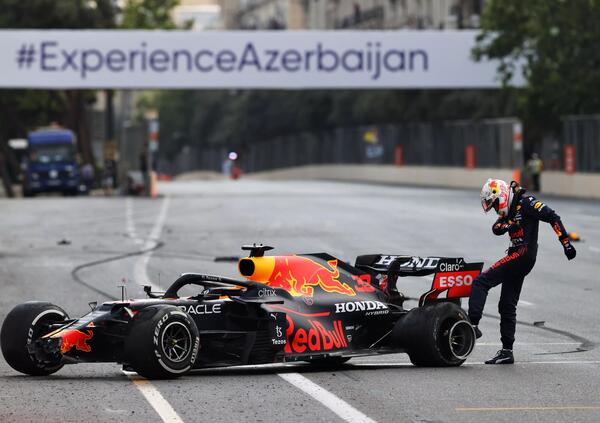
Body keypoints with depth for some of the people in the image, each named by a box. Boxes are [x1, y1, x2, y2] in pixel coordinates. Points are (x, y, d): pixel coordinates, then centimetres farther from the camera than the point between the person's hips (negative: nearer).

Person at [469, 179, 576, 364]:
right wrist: (506, 226, -15)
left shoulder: (525, 202, -6)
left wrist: (566, 243, -16)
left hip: (523, 253, -10)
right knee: (507, 306, 11)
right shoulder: (510, 210, 22)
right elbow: (496, 229, 8)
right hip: (518, 257, 10)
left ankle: (473, 324, -24)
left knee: (481, 282, -17)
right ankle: (506, 352, 15)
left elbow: (552, 217, -12)